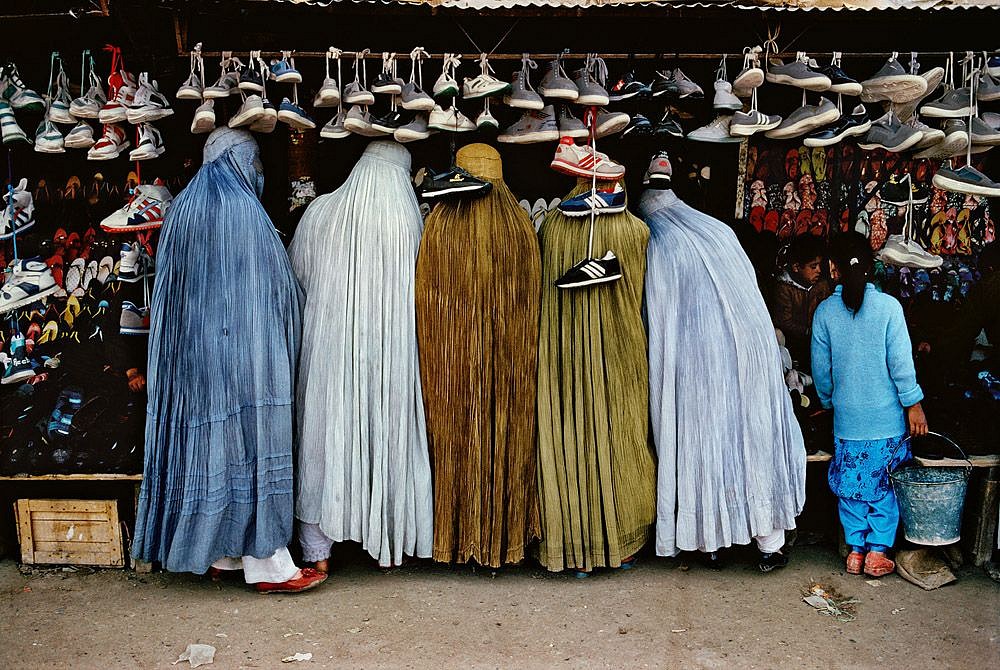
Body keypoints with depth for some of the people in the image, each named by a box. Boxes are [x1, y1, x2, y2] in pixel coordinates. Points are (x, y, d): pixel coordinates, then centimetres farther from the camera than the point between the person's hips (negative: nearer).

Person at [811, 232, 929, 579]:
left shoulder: (825, 311, -5)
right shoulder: (889, 306, -11)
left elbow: (820, 369, 1)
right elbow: (901, 362, -10)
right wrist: (914, 404, 0)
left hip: (846, 417, 1)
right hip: (887, 417, -1)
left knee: (850, 483, 13)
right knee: (886, 483, 12)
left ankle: (855, 549, 18)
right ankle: (878, 552, 15)